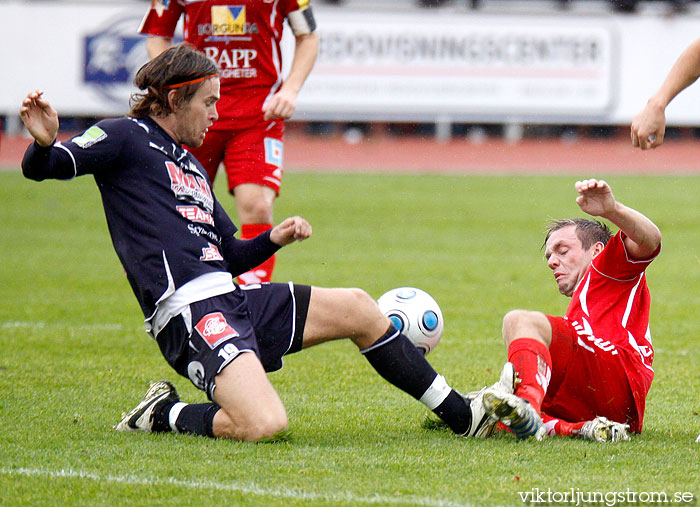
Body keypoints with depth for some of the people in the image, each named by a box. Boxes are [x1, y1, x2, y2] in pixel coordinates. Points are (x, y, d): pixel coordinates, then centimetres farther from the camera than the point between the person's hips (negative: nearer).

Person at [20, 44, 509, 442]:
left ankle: (460, 414, 24)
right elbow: (41, 169, -13)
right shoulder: (127, 137, 1)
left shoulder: (191, 166, 26)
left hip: (232, 300, 9)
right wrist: (45, 143, -36)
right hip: (188, 312, -9)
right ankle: (163, 415, -2)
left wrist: (274, 238, 12)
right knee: (264, 424, -30)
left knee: (355, 307, 14)